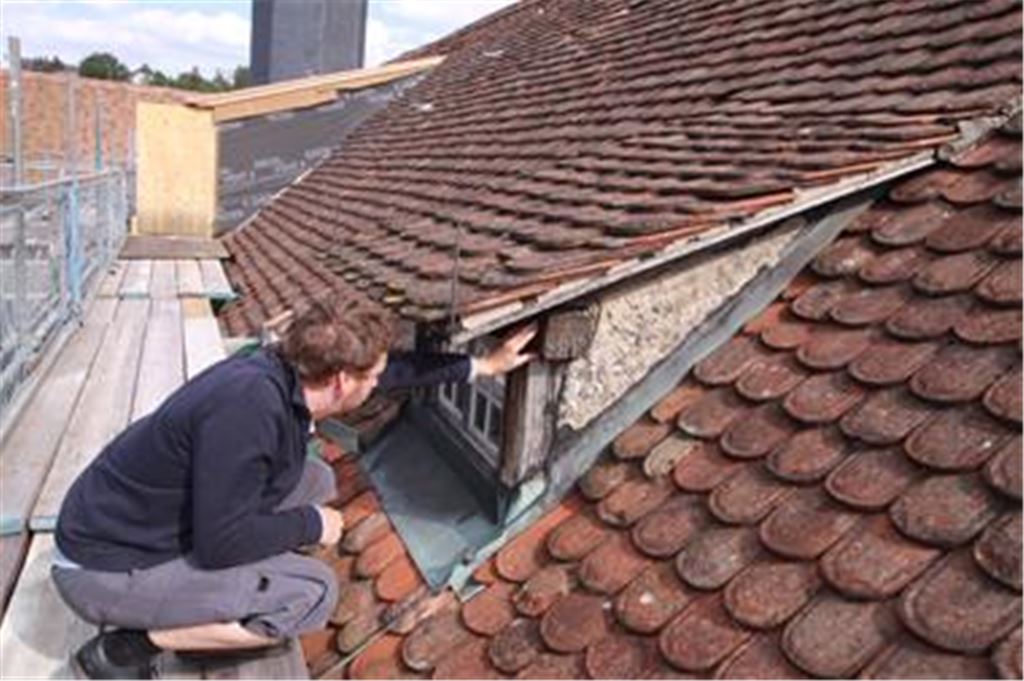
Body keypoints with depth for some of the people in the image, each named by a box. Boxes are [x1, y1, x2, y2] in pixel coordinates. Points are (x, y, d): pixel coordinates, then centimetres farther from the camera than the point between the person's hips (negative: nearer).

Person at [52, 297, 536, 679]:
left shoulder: (292, 369, -6)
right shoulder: (248, 405, -33)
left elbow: (397, 369, 9)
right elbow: (221, 543, -29)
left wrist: (482, 366, 16)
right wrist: (312, 525, -14)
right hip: (105, 567, -9)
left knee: (316, 481, 9)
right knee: (314, 593, -16)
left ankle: (171, 607, 13)